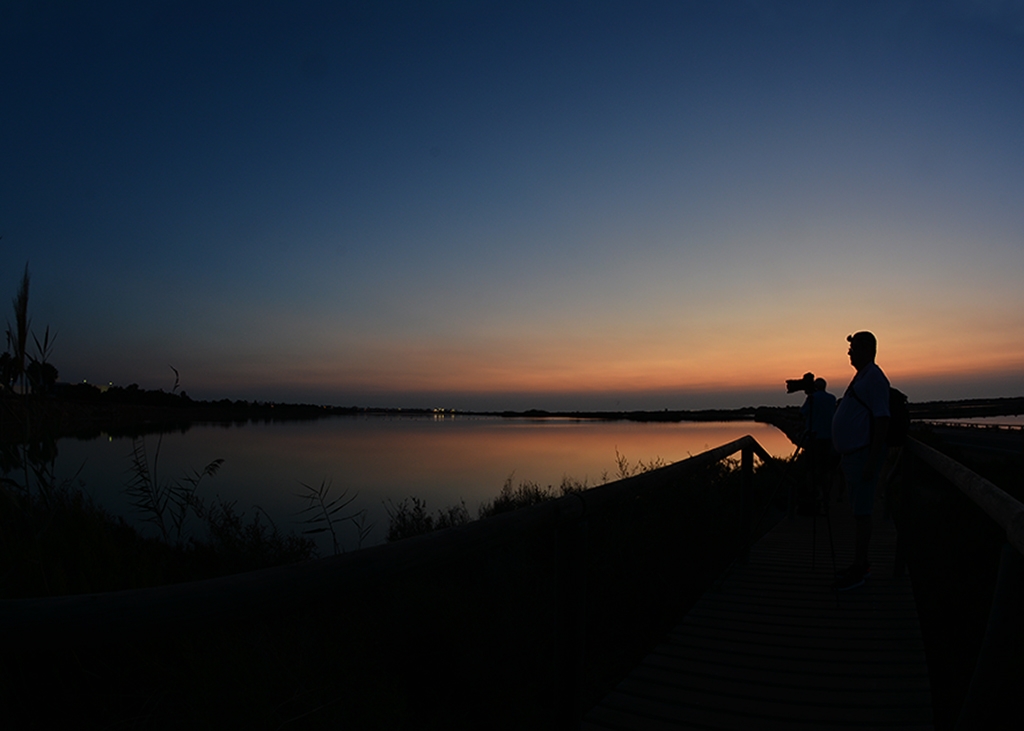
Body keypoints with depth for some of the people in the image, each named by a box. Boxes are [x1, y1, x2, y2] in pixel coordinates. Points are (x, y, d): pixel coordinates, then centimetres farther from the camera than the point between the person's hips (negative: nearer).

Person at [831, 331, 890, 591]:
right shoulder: (861, 377, 18)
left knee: (862, 512, -5)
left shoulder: (875, 378, -13)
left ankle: (858, 570, 0)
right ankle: (861, 563, 23)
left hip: (864, 455, -10)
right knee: (858, 510, 14)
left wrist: (871, 462, -23)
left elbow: (882, 421, -20)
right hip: (852, 454, 10)